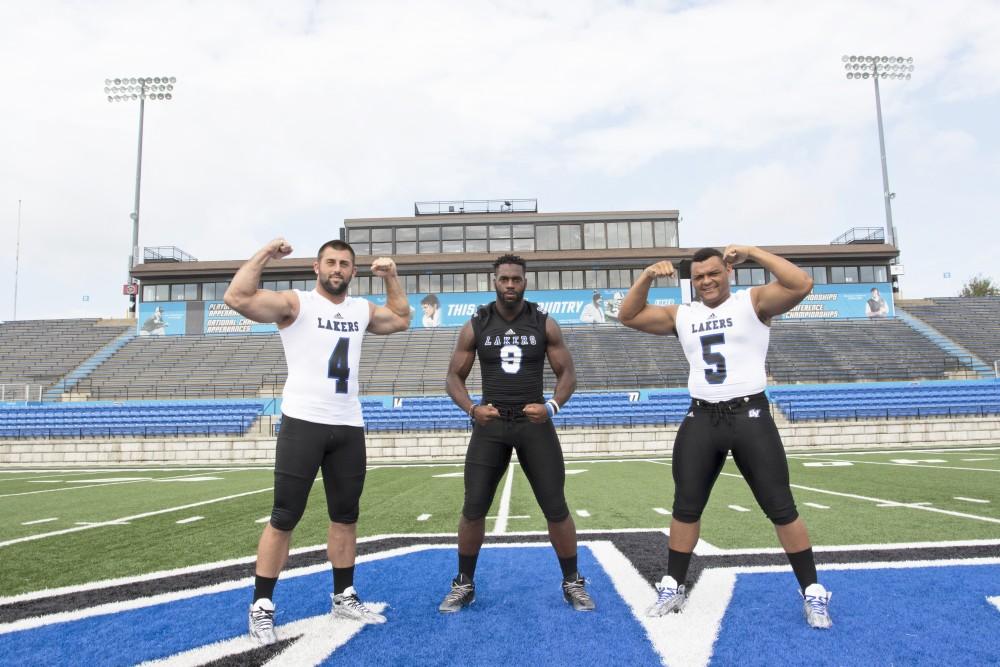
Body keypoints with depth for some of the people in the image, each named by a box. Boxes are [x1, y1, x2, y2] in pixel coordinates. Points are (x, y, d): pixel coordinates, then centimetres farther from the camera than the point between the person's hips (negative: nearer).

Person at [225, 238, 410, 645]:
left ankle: (343, 597, 27)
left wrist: (391, 278, 21)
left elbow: (402, 320, 30)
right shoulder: (294, 304, -4)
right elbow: (236, 298, -18)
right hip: (303, 423, -5)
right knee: (284, 518, -2)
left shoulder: (362, 310, 13)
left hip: (349, 427, 6)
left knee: (345, 516, 13)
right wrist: (265, 254, -13)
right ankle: (261, 608, 12)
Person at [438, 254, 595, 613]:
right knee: (473, 508, 1)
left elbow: (567, 373, 3)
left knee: (556, 507, 1)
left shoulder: (545, 324, 0)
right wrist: (472, 409, -15)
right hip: (491, 424, 1)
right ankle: (464, 584, 21)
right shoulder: (475, 326, 1)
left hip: (534, 423, 0)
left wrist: (552, 405, -18)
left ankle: (572, 583, 20)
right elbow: (454, 377, 4)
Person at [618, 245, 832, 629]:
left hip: (749, 415, -3)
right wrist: (647, 277, -4)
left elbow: (802, 285, -17)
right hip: (701, 419, 4)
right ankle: (672, 587, 24)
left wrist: (753, 253, -16)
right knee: (685, 507, 10)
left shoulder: (754, 302, -1)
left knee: (780, 508, 3)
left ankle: (813, 593, 19)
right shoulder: (680, 316, 10)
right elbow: (627, 317, 9)